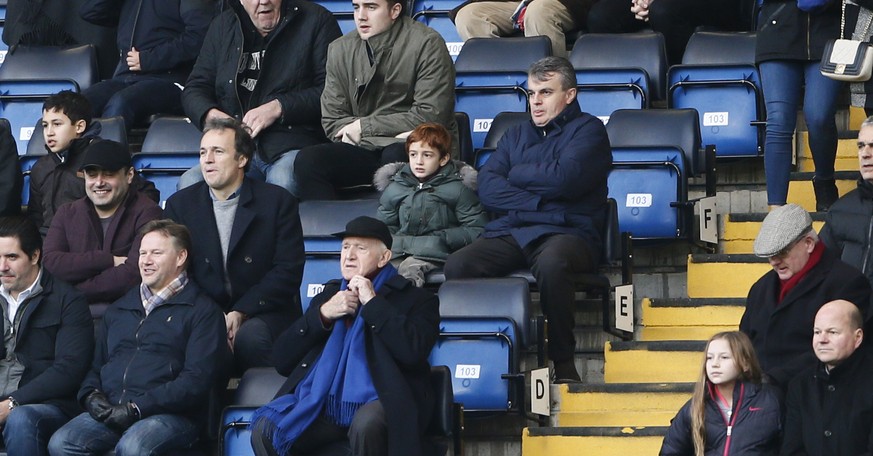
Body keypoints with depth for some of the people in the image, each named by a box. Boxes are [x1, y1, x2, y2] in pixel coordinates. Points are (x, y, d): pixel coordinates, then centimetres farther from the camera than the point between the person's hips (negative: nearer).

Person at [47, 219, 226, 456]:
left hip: (169, 413, -5)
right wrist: (91, 395, 3)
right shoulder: (118, 310, 27)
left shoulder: (201, 310, 7)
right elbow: (95, 365, 28)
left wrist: (137, 408, -13)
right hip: (110, 411, 5)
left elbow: (197, 379, -6)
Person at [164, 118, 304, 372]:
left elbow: (288, 271, -4)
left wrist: (241, 312, -16)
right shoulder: (180, 204, 11)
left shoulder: (278, 202, 3)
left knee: (250, 336, -36)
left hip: (260, 315, -1)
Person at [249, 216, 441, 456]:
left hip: (377, 402, -4)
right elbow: (281, 360, 13)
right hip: (326, 403, 4)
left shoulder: (414, 299, 10)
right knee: (265, 430, -24)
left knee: (365, 425, -40)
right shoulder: (329, 295, 23)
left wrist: (373, 302, -9)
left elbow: (414, 351, -12)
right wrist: (322, 315, 0)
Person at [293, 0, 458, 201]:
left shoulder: (426, 43, -5)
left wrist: (364, 127, -7)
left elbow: (430, 116, -11)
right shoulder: (340, 50, 8)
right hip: (365, 150, 4)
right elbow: (332, 122, 7)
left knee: (396, 156, -38)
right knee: (307, 160, -22)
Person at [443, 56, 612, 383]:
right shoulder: (515, 135, 27)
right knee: (457, 265, -27)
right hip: (510, 232, 4)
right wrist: (537, 202, -5)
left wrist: (517, 173, 8)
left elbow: (563, 179, -9)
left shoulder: (587, 130, 11)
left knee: (550, 264, -41)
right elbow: (487, 187, 10)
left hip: (566, 232, -4)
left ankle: (563, 361, -25)